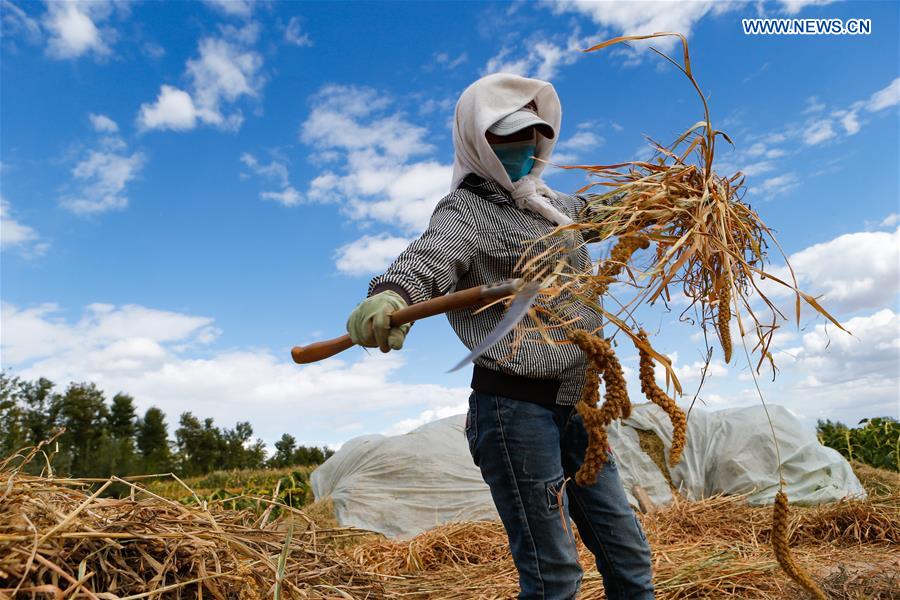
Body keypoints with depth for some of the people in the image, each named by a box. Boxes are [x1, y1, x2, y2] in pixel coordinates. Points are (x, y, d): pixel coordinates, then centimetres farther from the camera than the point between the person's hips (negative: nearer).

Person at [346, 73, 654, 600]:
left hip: (574, 408, 8)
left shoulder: (552, 202, 19)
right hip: (516, 408, -8)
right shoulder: (467, 209, -7)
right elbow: (430, 257, -29)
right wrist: (391, 294, -49)